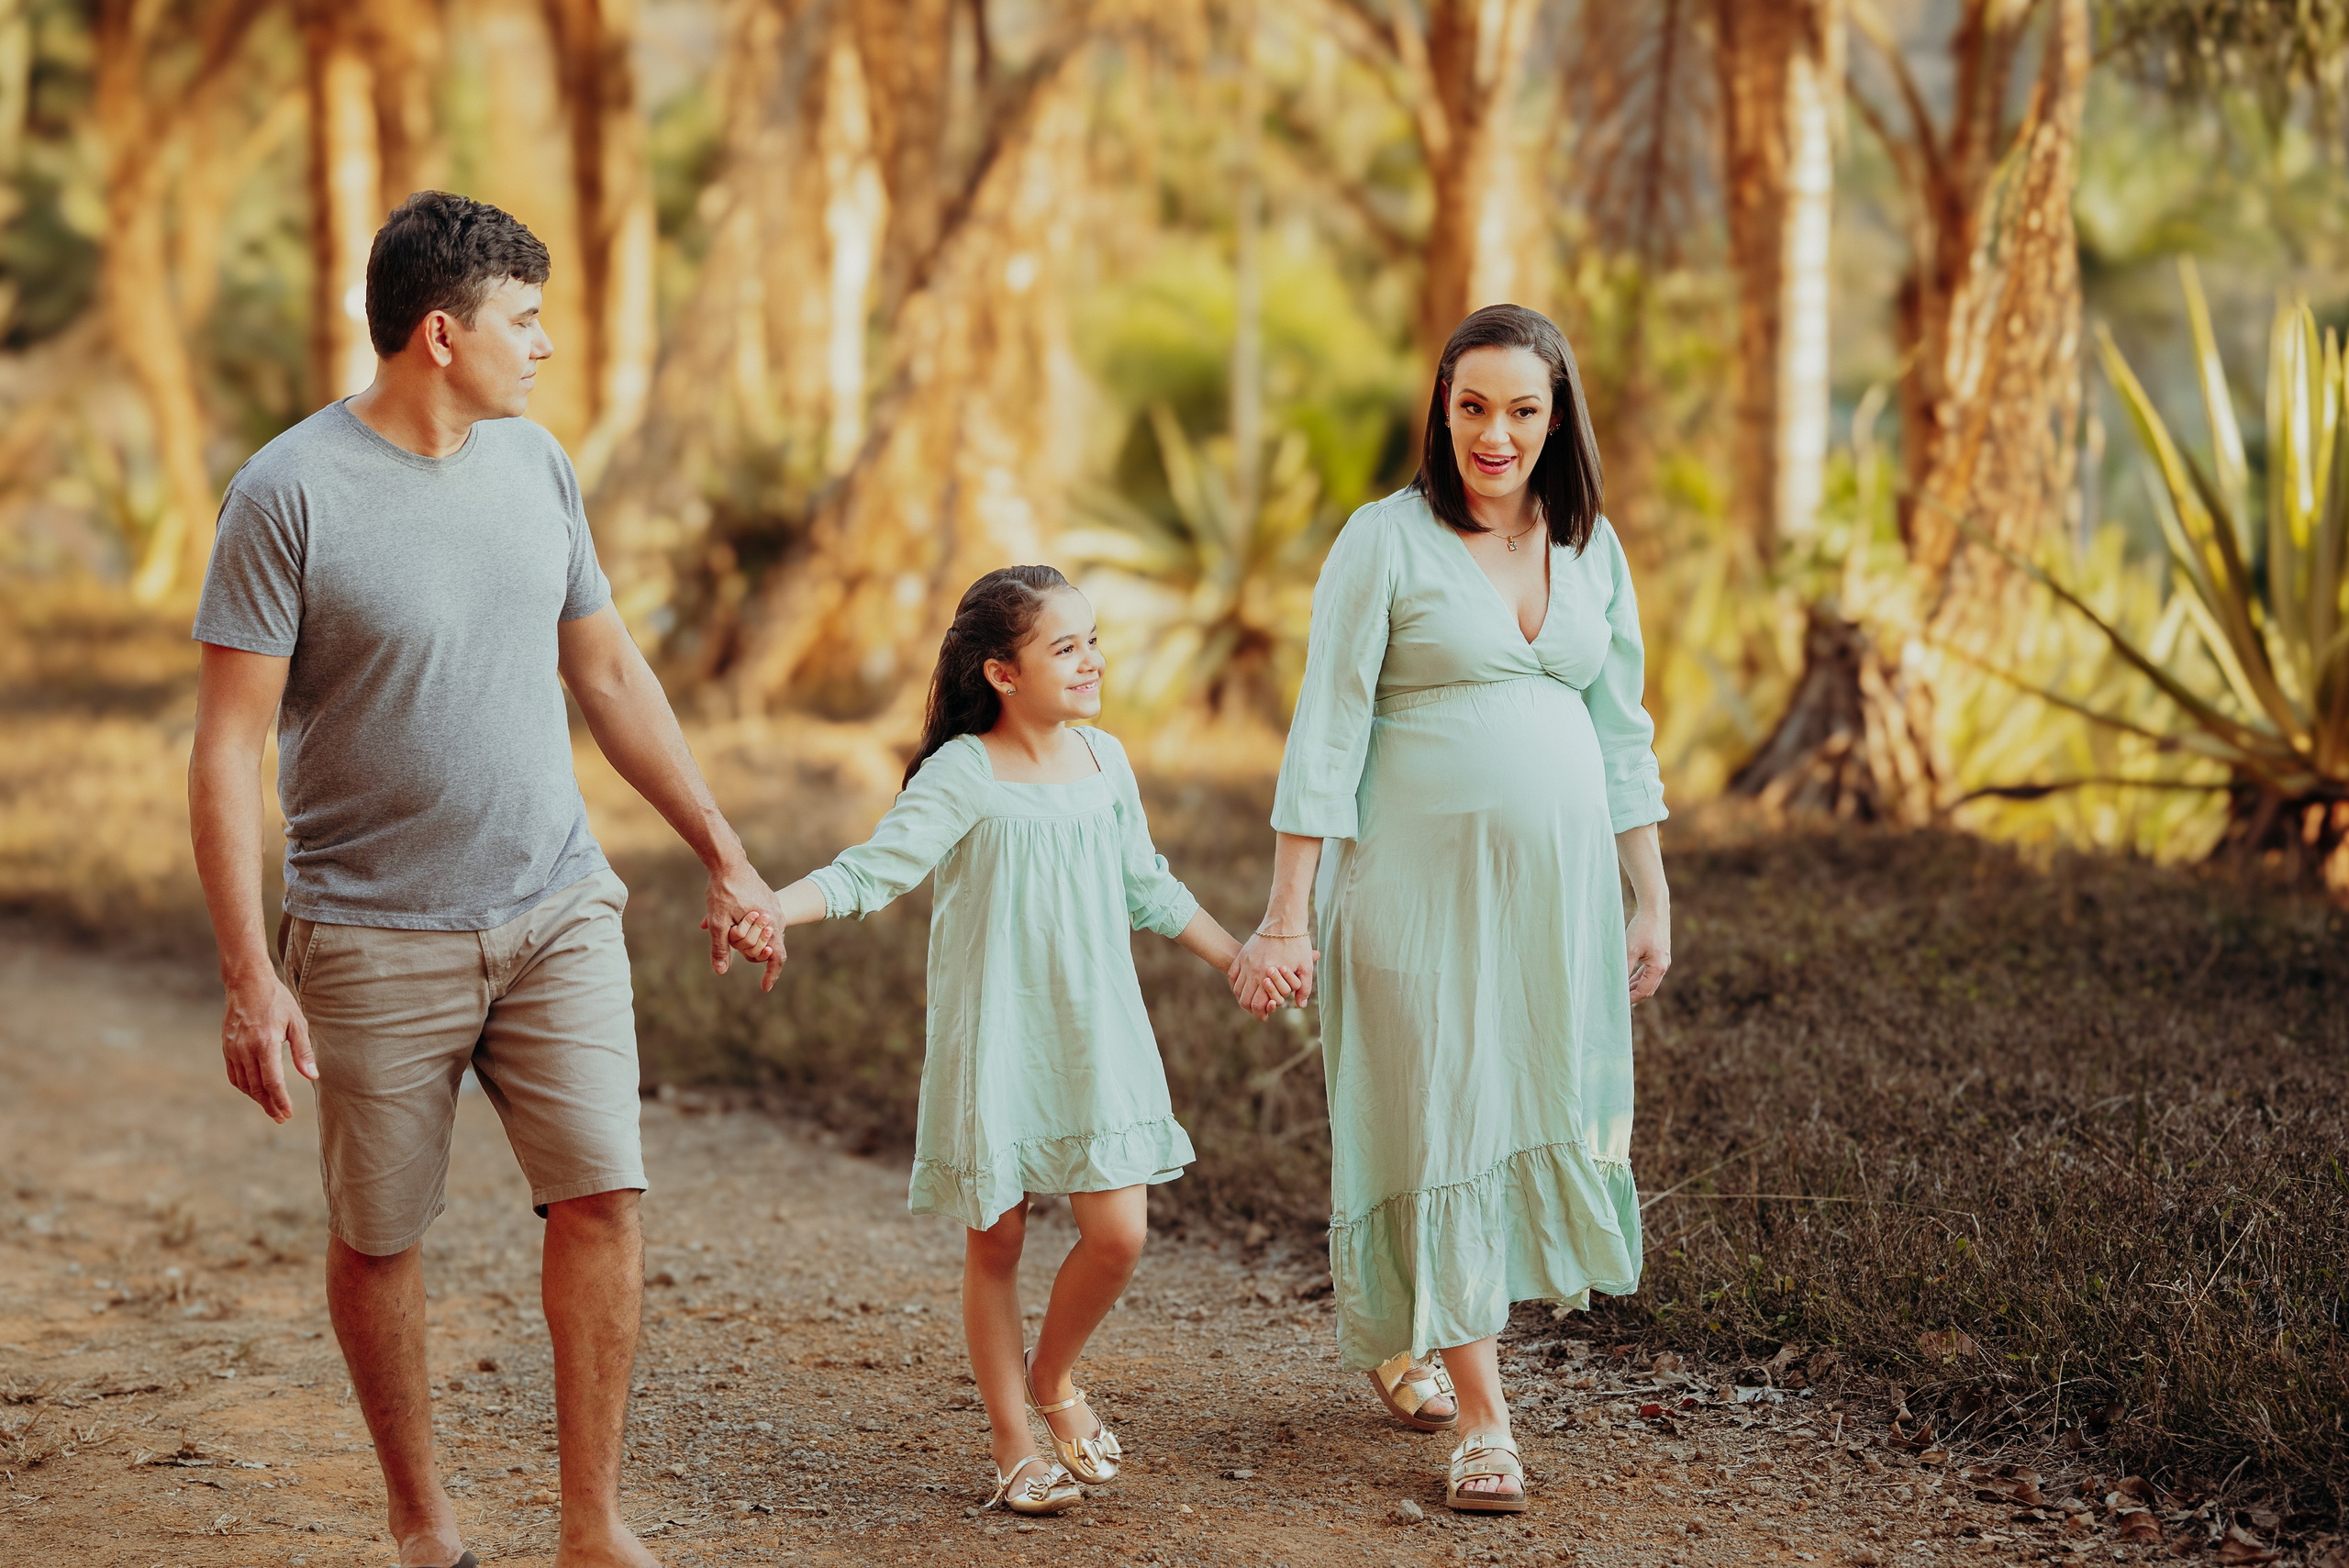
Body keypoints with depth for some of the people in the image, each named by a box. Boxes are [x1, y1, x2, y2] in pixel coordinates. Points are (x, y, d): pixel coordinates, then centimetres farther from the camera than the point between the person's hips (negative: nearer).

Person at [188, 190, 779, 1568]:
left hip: (558, 911, 4)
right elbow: (228, 746, -11)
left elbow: (610, 671, 16)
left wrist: (726, 857, 16)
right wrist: (248, 972, -17)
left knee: (602, 1198, -6)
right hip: (374, 939, -4)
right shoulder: (289, 495, -11)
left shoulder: (536, 464, 6)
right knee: (379, 1240, 6)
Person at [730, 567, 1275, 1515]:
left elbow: (1147, 889, 19)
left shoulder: (1104, 761, 6)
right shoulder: (964, 776, -11)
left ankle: (1052, 1377, 24)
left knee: (1117, 1233, -3)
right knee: (996, 1241, 4)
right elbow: (872, 870, -17)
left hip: (1096, 1041, 4)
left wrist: (1237, 959, 26)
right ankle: (1014, 1445, 17)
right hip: (994, 1045, -4)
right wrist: (770, 908, -33)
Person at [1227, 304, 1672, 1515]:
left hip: (1559, 876, 5)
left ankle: (1398, 1336, 33)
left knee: (1548, 1107, 9)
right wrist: (1285, 917, -11)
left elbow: (1621, 732, 15)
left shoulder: (1590, 548, 9)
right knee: (1442, 1122, -4)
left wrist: (1651, 900, 12)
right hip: (1421, 876, -5)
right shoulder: (1387, 540, -5)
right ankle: (1480, 1423, 3)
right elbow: (1326, 735, -7)